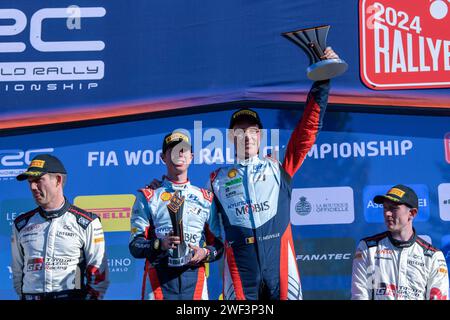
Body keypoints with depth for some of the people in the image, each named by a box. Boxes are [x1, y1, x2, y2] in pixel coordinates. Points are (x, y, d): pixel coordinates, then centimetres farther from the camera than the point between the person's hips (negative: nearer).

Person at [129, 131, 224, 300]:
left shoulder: (206, 198, 14)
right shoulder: (148, 196, 8)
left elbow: (218, 244, 13)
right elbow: (135, 246, 1)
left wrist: (205, 253, -8)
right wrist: (160, 244, -17)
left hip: (195, 278, 2)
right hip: (158, 279, -2)